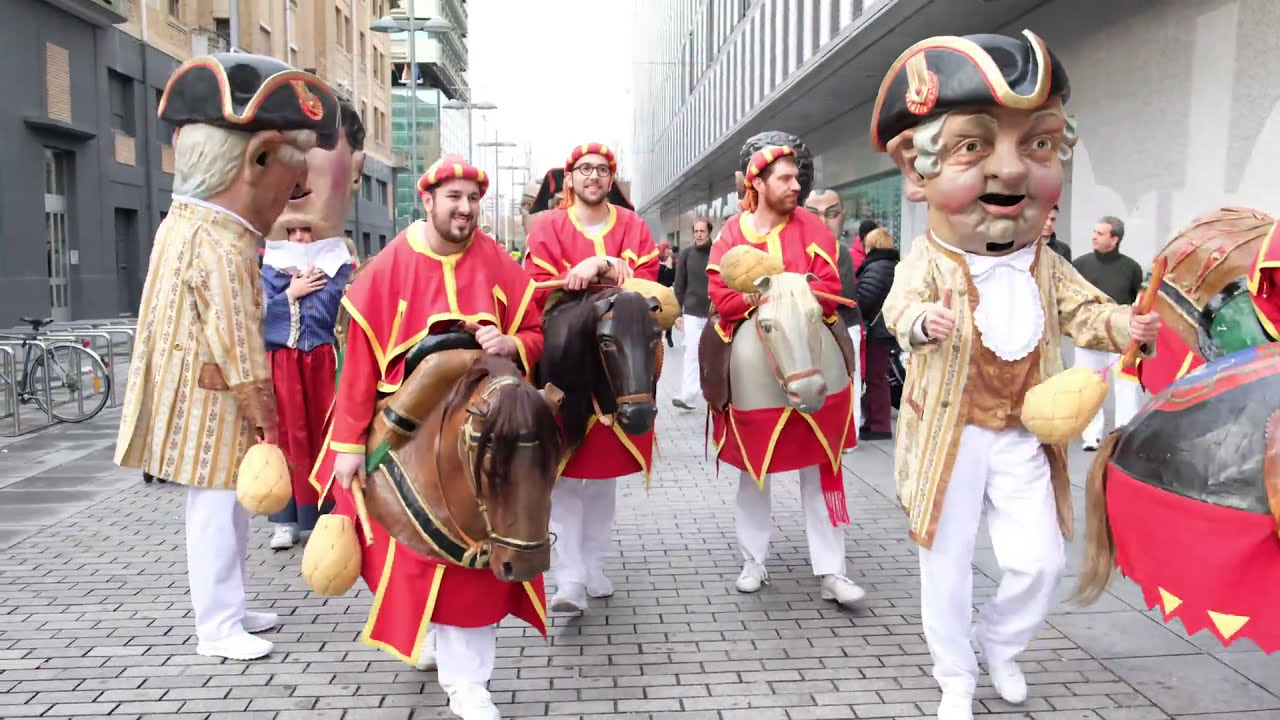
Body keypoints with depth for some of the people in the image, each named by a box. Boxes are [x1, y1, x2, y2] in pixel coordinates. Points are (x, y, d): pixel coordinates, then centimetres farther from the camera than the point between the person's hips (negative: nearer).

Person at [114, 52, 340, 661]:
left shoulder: (187, 220, 8)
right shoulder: (221, 249, -24)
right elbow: (237, 350, -22)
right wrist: (263, 417, -14)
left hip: (204, 400, 10)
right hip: (213, 406, -10)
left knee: (225, 510, 18)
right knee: (217, 512, 1)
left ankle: (229, 608, 30)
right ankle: (218, 627, 13)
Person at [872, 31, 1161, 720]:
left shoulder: (1045, 265, 4)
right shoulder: (929, 259, -13)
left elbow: (1082, 311, 6)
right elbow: (898, 304, -29)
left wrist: (1124, 325, -17)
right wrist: (921, 321, -53)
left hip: (1022, 436, 4)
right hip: (950, 436, -4)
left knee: (1039, 560, 5)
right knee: (947, 565, 5)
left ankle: (1000, 642, 35)